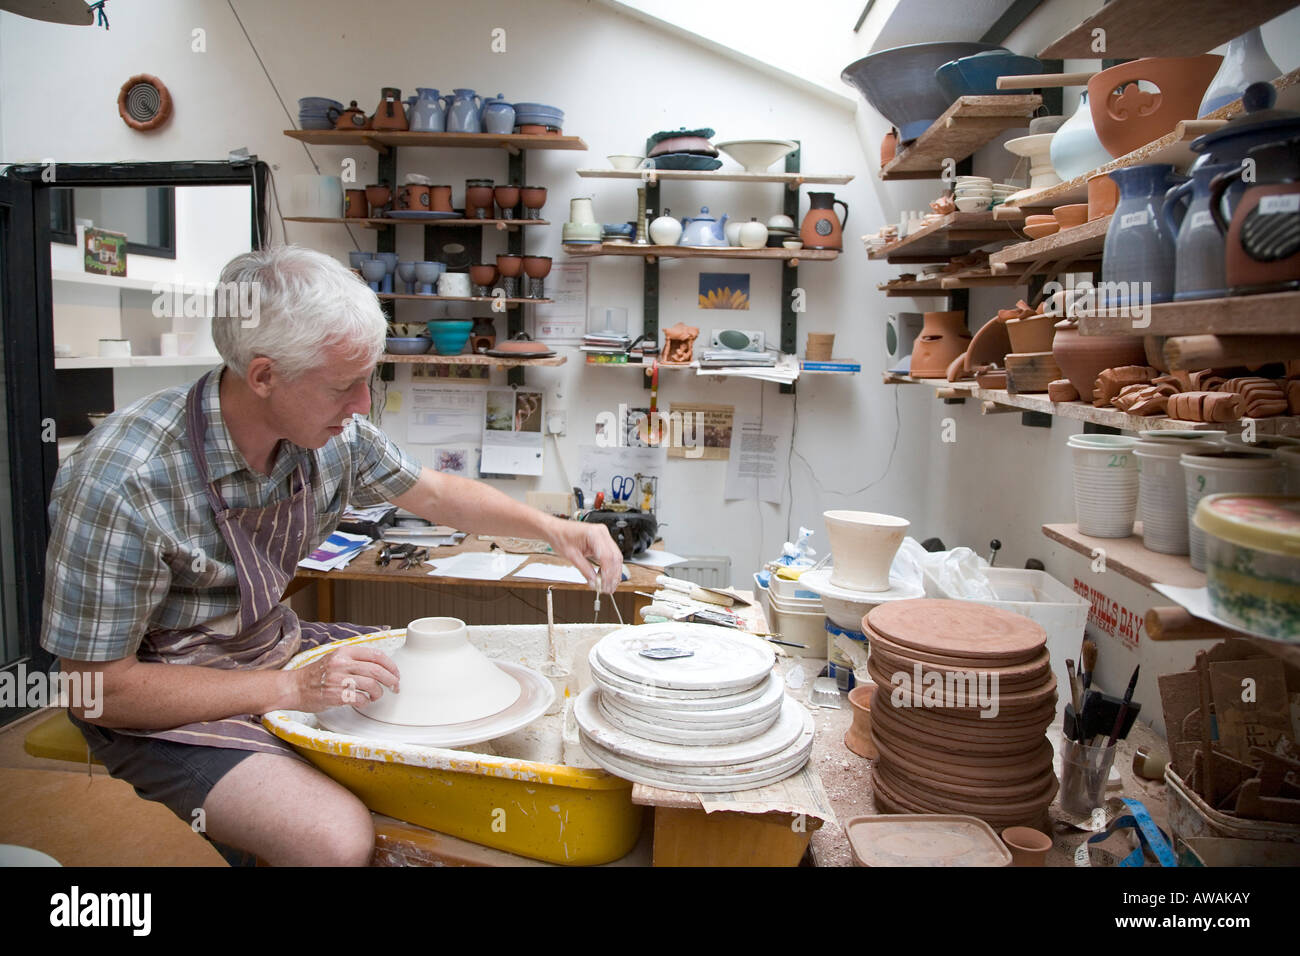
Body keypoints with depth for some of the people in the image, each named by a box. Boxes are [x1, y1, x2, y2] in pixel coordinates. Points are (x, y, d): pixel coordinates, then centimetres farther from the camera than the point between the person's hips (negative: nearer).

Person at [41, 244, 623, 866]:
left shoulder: (331, 431, -11)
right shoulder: (122, 481, -29)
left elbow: (434, 492, 7)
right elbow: (97, 690, -21)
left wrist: (550, 528, -6)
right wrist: (292, 688, -27)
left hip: (277, 646, 7)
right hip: (165, 701, -6)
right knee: (337, 838, -27)